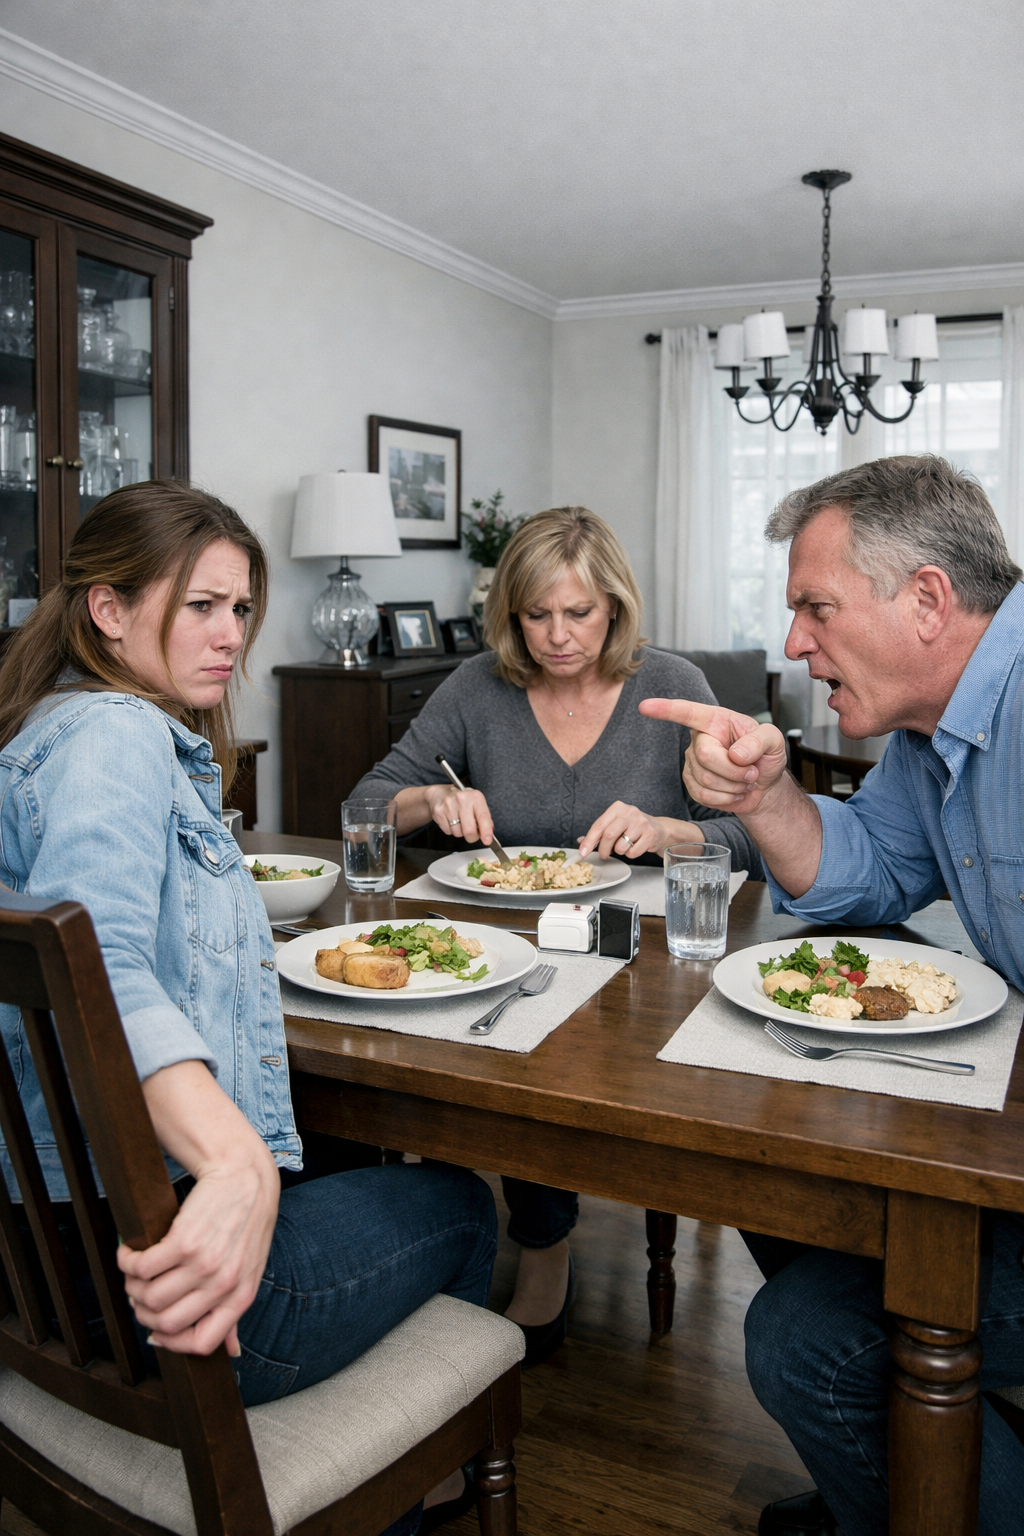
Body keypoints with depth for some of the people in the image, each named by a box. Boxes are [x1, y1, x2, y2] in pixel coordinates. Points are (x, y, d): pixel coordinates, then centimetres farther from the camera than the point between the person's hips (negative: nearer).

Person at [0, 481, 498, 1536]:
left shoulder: (94, 731, 13)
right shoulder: (113, 734, -17)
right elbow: (92, 960, -36)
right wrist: (238, 1163, -46)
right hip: (143, 1260, -9)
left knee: (360, 1174, 29)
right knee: (458, 1207, 14)